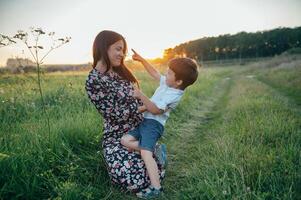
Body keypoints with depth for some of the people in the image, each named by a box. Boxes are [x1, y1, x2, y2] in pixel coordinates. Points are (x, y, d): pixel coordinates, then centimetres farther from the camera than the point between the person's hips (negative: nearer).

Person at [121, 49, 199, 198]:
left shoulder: (173, 95, -18)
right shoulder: (167, 83, 10)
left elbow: (156, 110, -24)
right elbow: (154, 73, 24)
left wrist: (141, 95, -27)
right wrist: (141, 60, 21)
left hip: (154, 123, -10)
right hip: (145, 121, 10)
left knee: (145, 153, -25)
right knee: (125, 141, -1)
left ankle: (155, 188, -23)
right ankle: (155, 151, -2)